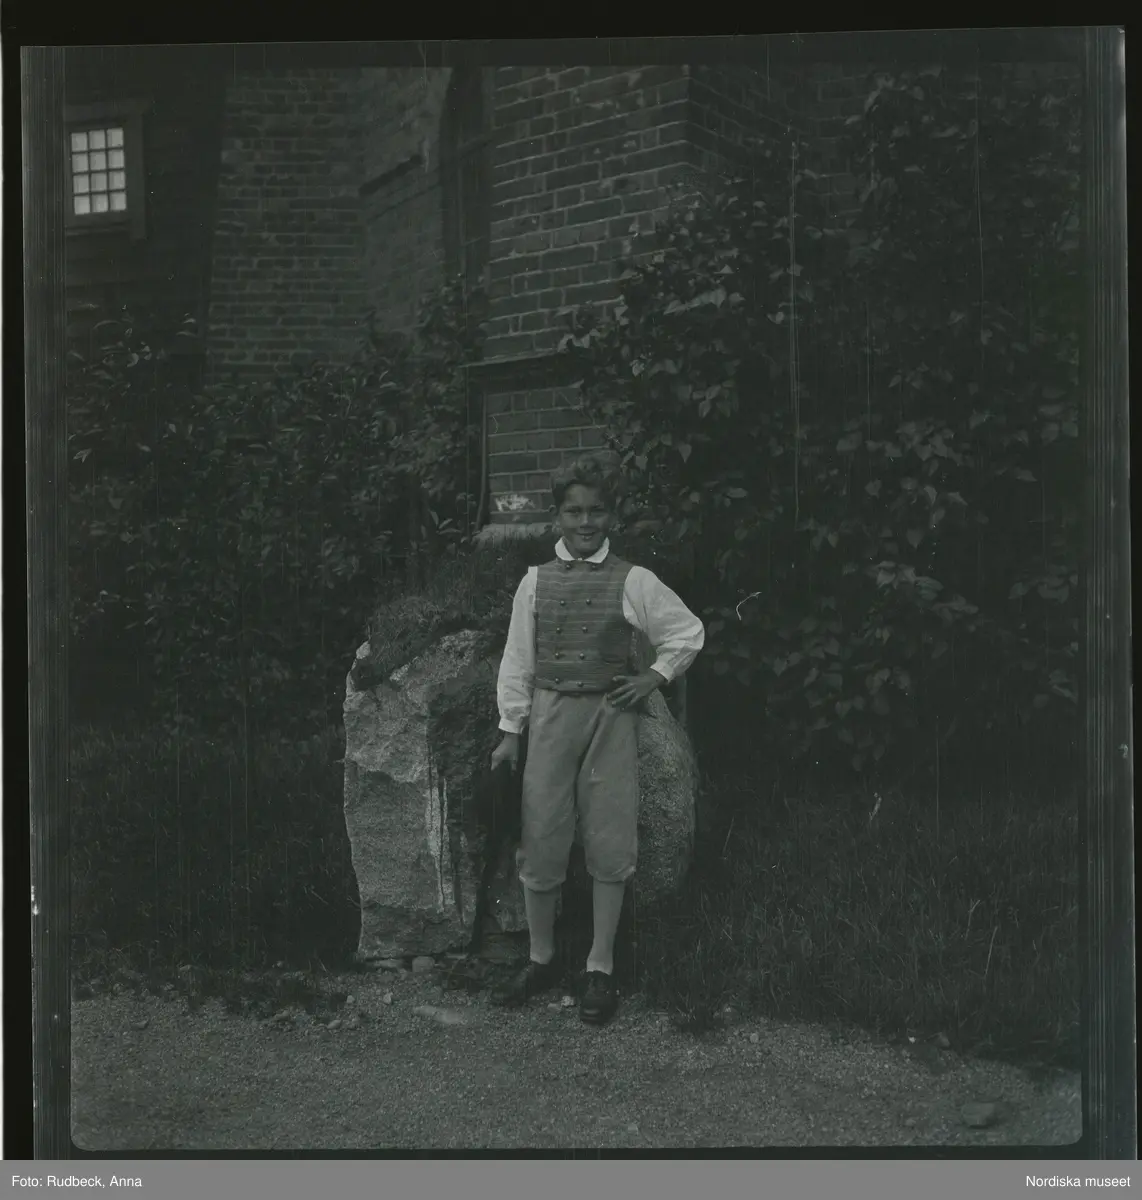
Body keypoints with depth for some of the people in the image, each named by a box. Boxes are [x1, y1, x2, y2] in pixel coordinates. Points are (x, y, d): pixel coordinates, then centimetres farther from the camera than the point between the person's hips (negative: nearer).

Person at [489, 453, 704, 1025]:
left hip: (611, 716, -1)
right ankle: (541, 960, 20)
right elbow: (518, 658, 7)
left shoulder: (633, 582, -1)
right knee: (540, 841, 3)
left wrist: (654, 677, 0)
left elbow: (688, 632, 10)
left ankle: (600, 969, 15)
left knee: (610, 843, 3)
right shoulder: (535, 581, 4)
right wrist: (511, 730, 6)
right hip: (550, 714, 1)